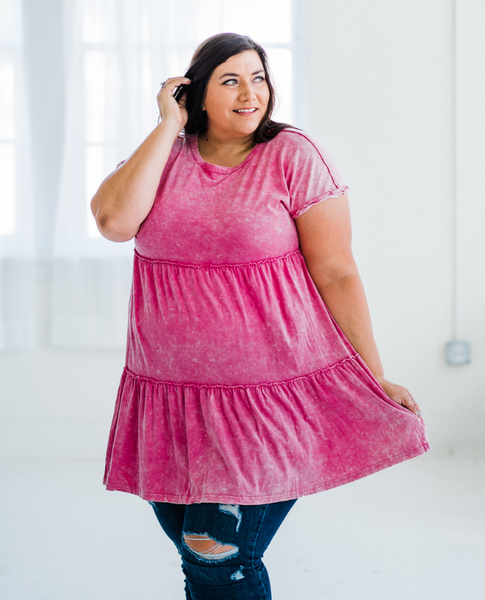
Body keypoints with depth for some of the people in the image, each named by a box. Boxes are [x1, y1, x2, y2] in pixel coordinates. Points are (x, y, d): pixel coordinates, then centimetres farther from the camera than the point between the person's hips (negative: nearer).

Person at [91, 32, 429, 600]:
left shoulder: (294, 156, -5)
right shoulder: (164, 156, 6)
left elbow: (336, 273, -6)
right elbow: (113, 221, -13)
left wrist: (377, 381, -7)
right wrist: (168, 127, -9)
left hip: (273, 393, -4)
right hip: (172, 395, 4)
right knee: (196, 553, 14)